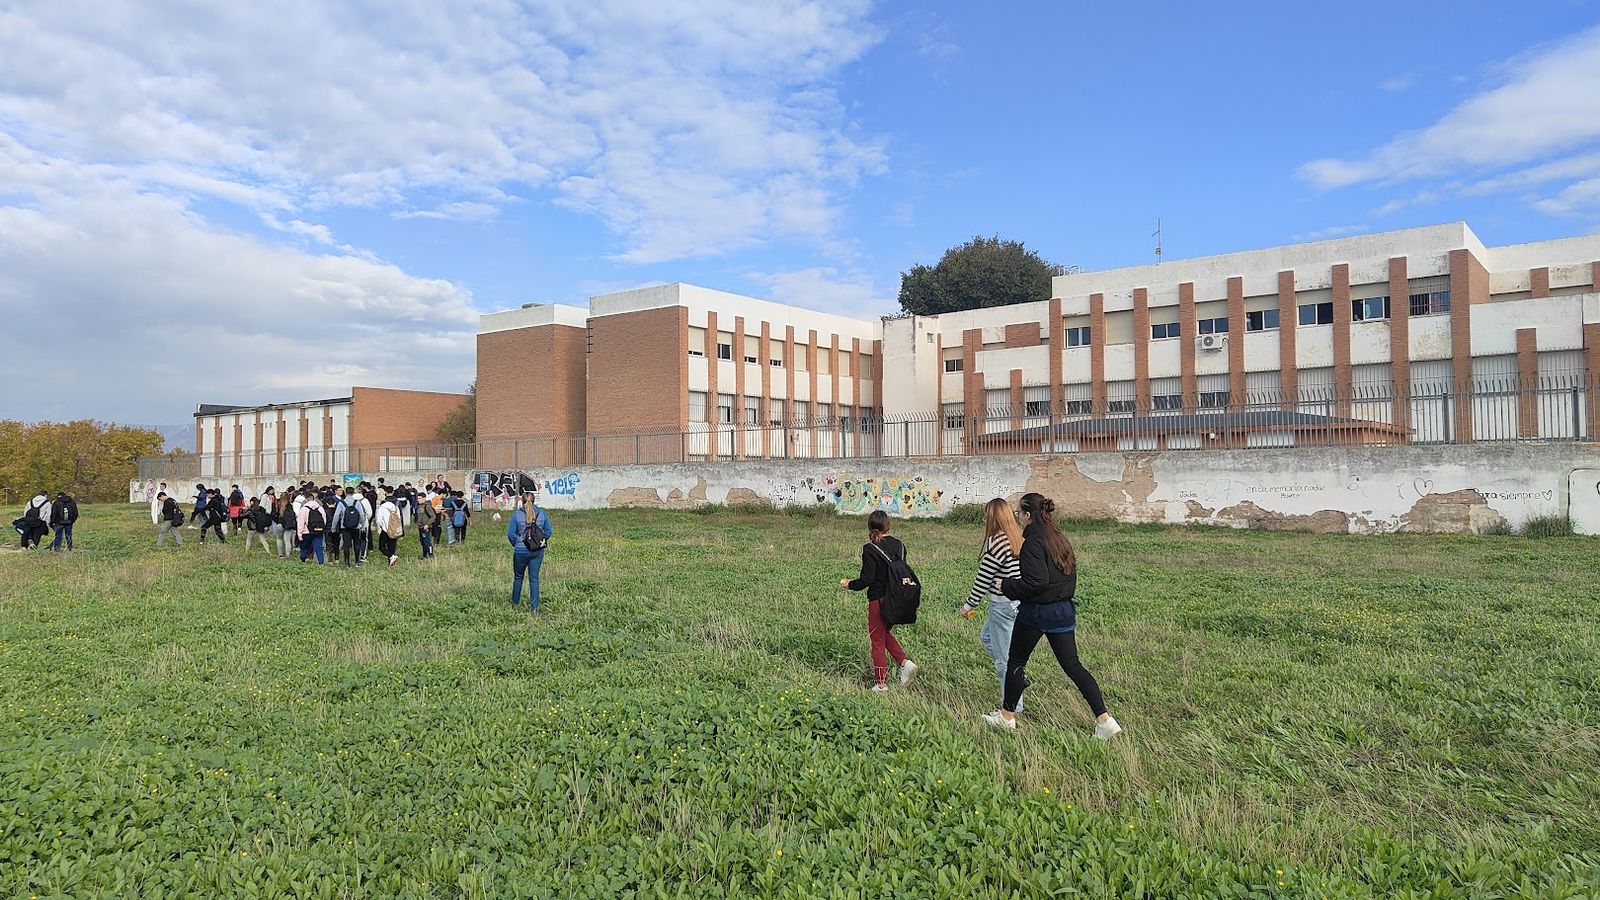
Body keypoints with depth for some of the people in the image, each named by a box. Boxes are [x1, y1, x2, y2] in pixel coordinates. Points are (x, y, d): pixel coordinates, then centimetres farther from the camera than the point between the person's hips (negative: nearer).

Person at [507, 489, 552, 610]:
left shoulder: (517, 514, -8)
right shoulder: (542, 514, 0)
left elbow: (510, 533, -8)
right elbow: (549, 531, 3)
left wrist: (516, 544, 8)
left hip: (521, 551, -2)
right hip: (538, 552, 2)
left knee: (518, 577, 15)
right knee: (534, 578, 6)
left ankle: (515, 603, 26)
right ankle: (534, 606, 2)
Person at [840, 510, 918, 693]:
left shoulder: (870, 549, -17)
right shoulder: (899, 545, 2)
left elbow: (866, 580, -18)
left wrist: (849, 584, -1)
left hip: (878, 601, -6)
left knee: (877, 640, 7)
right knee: (885, 633, 26)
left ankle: (881, 684, 11)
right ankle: (904, 662, 8)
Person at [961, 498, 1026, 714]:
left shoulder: (995, 543, -20)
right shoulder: (1019, 538, 4)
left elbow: (983, 579, -15)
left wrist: (969, 605, -3)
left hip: (1003, 605, -9)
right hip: (1019, 600, 9)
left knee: (1004, 656, 3)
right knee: (986, 635, 28)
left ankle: (1012, 706, 13)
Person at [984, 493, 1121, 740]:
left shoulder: (1033, 542, -17)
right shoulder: (1060, 539, 8)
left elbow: (1036, 581, -25)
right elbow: (1069, 574, 14)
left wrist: (1006, 586, -12)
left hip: (1036, 612, -7)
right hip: (1064, 610, 7)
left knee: (1016, 662, 11)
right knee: (1072, 665, 9)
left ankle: (1007, 715, 24)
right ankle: (1104, 719, 2)